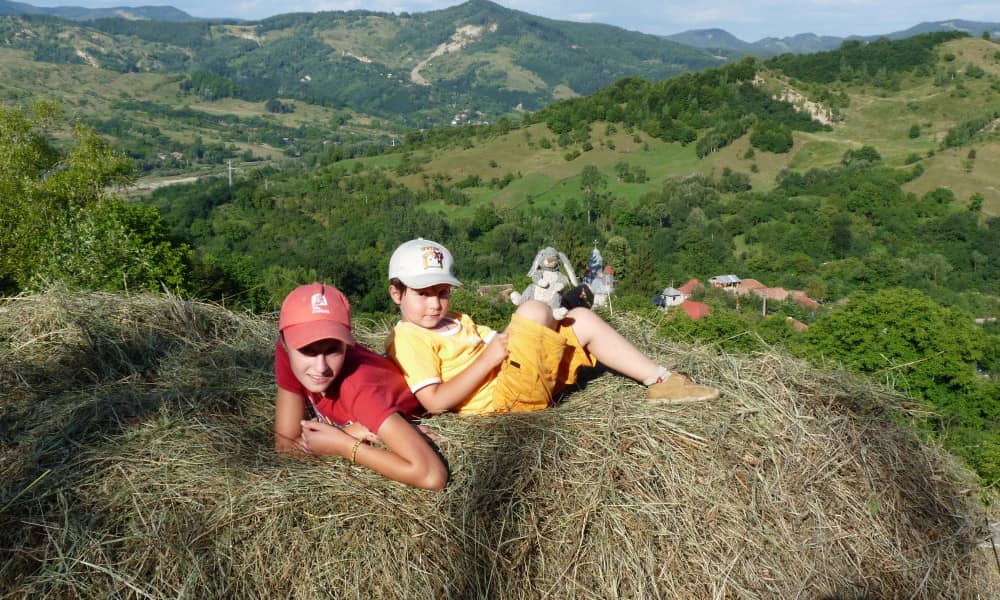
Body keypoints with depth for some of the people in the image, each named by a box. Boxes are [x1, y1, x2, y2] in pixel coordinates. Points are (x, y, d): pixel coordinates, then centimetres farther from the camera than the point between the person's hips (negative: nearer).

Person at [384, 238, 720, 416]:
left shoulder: (455, 323, 24)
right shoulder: (408, 339, -8)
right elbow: (435, 402, -20)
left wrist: (501, 341, -2)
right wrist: (487, 359, -20)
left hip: (523, 379, 10)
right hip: (507, 395, -10)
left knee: (582, 319, 6)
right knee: (533, 310, -22)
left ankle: (658, 379, 8)